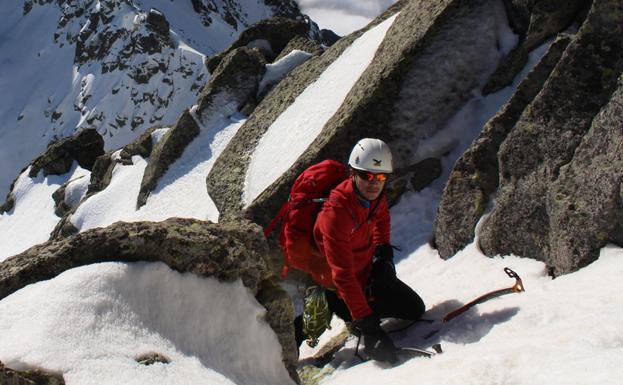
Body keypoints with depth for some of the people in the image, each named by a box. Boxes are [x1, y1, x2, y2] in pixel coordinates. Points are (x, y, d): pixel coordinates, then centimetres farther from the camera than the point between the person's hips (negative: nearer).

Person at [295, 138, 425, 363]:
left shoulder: (374, 194, -11)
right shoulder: (336, 213, -37)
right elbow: (343, 275, -38)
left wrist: (384, 248, 4)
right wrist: (365, 321, -40)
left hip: (369, 268, 8)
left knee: (415, 310, 14)